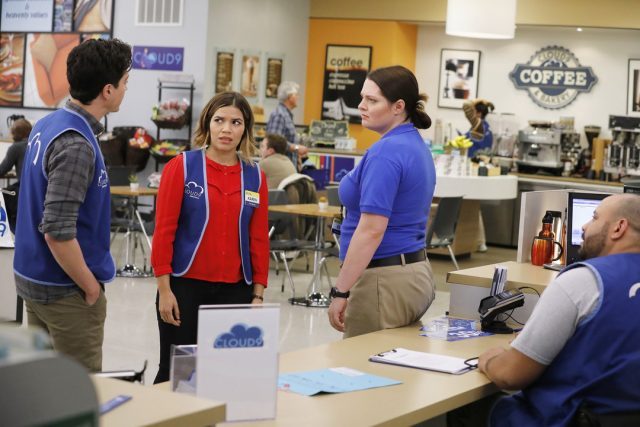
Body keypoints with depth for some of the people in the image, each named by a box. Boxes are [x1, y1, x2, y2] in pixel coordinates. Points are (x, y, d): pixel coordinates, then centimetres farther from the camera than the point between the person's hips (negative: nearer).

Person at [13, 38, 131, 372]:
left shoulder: (46, 125, 6)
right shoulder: (76, 145, -23)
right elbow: (57, 231, -27)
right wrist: (92, 288, -14)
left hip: (33, 279, 9)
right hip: (65, 290, -9)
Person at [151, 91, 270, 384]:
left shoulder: (255, 177, 5)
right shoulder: (181, 167, -4)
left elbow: (259, 239, 8)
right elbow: (163, 230, -5)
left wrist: (258, 294, 5)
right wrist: (164, 289, -9)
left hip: (234, 290, 3)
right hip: (185, 286, -3)